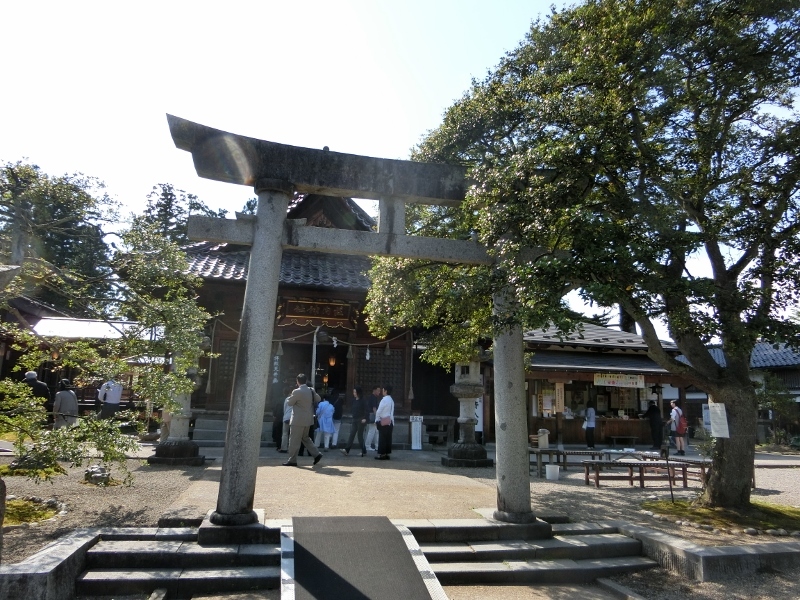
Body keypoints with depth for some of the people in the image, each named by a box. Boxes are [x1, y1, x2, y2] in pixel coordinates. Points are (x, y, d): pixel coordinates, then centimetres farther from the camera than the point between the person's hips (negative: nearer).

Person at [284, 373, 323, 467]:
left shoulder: (297, 391, -18)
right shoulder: (311, 390, 3)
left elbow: (290, 403, -7)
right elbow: (318, 399, 17)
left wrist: (292, 395, 7)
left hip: (298, 420, -7)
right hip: (308, 419, 8)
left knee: (294, 440, 1)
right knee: (305, 438, 20)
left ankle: (292, 460, 7)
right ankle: (316, 454, 15)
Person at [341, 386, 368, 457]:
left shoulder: (363, 401, -9)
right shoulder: (354, 400, 9)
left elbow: (365, 410, -13)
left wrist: (364, 418, -21)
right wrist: (351, 414, 8)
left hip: (361, 420, -6)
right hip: (354, 420, 6)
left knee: (360, 435, -1)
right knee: (352, 435, -1)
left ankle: (364, 451, 9)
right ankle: (347, 450, -7)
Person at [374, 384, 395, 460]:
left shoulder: (384, 400, -15)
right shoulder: (391, 400, 10)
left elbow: (379, 411, -13)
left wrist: (376, 420, 1)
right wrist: (392, 421, 16)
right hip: (390, 421, 8)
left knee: (382, 438, -2)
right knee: (388, 438, 9)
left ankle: (382, 454, 1)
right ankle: (387, 453, 13)